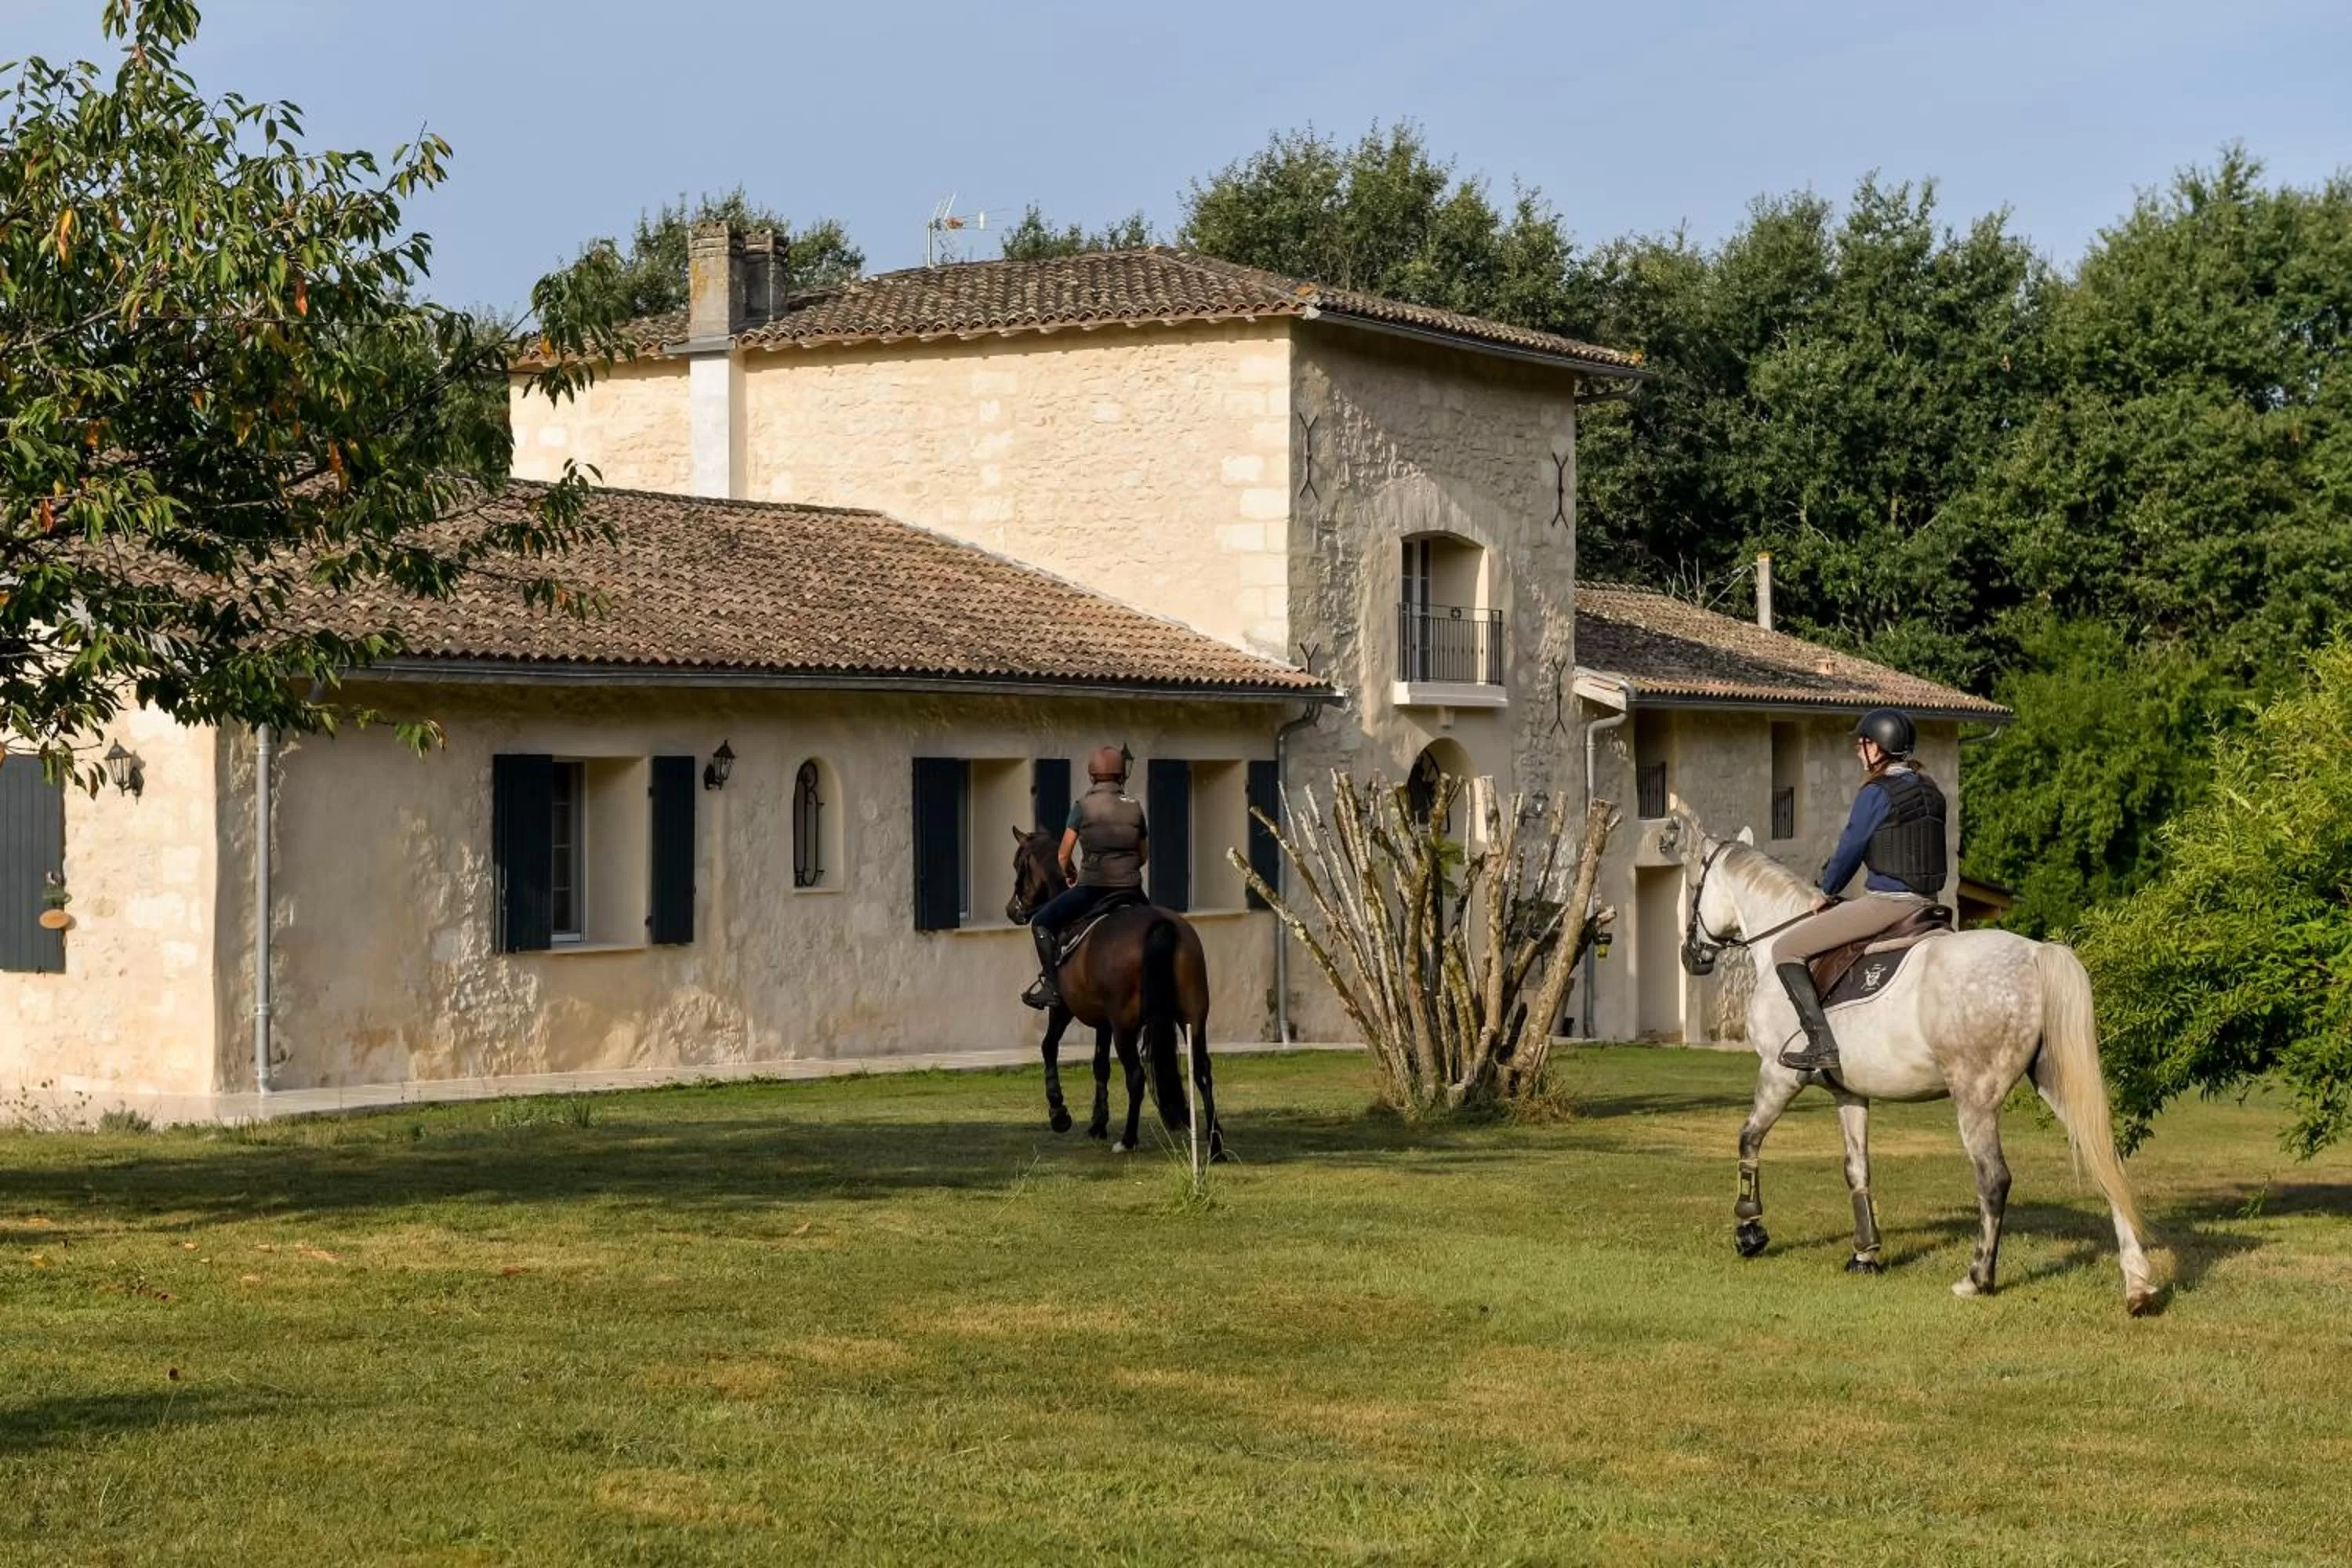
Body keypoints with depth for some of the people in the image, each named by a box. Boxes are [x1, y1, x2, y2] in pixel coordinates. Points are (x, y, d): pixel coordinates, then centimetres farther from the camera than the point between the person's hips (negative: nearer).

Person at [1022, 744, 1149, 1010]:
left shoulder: (1083, 805, -5)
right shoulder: (1135, 808, 7)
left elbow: (1064, 856, -4)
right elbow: (1145, 855, 15)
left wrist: (1070, 876, 15)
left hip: (1092, 888, -4)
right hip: (1130, 887, 4)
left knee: (1042, 922, 10)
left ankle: (1051, 984, -3)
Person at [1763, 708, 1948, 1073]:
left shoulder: (1877, 793, -12)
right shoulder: (1931, 791, 12)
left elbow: (1850, 848, -6)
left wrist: (1827, 892, 13)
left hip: (1886, 902, -9)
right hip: (1925, 902, 9)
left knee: (1785, 949, -5)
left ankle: (1821, 1043, -14)